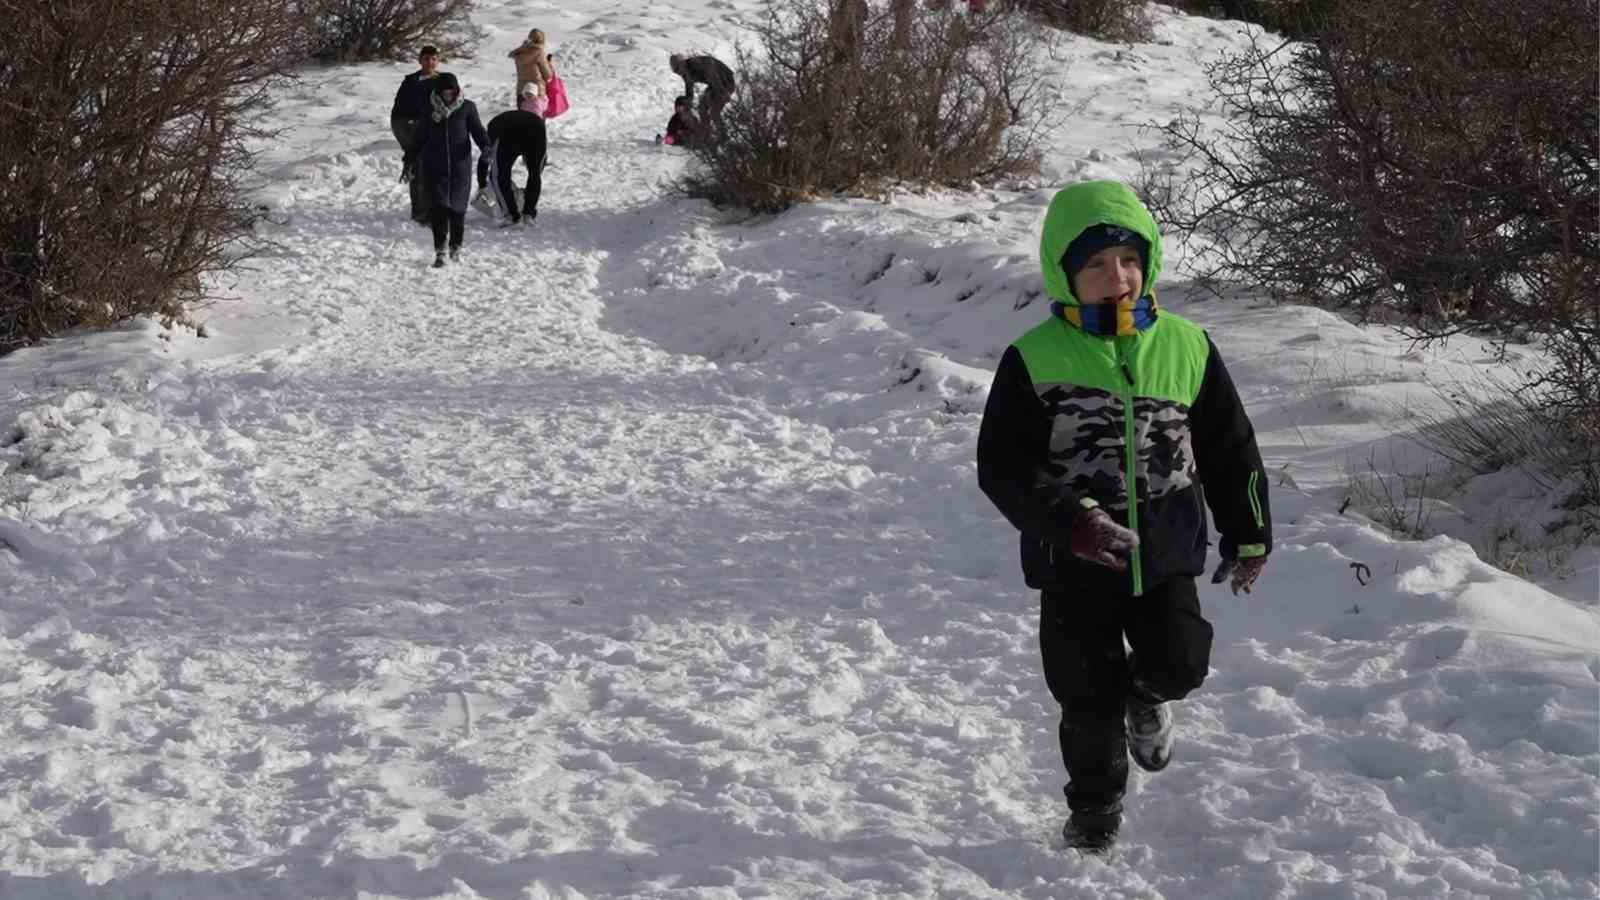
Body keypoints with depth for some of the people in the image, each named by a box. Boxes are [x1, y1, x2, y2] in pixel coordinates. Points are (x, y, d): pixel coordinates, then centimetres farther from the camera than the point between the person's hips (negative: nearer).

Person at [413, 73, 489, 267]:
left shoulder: (467, 107, 1)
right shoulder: (430, 109, 4)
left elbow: (477, 130, -1)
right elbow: (421, 136, 12)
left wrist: (486, 147, -20)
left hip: (460, 166, 0)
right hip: (435, 167, 0)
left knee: (457, 208, 1)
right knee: (439, 207, -8)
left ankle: (456, 247, 21)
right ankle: (439, 251, -5)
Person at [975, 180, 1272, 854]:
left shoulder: (1186, 348, 0)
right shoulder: (1034, 359, -10)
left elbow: (1229, 449, 11)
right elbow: (1001, 465, -13)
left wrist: (1248, 535, 14)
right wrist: (1070, 520, -26)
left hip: (1166, 555, 2)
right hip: (1075, 566, -2)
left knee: (1179, 664, -13)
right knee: (1089, 701, 6)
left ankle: (1146, 696, 25)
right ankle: (1095, 812, 32)